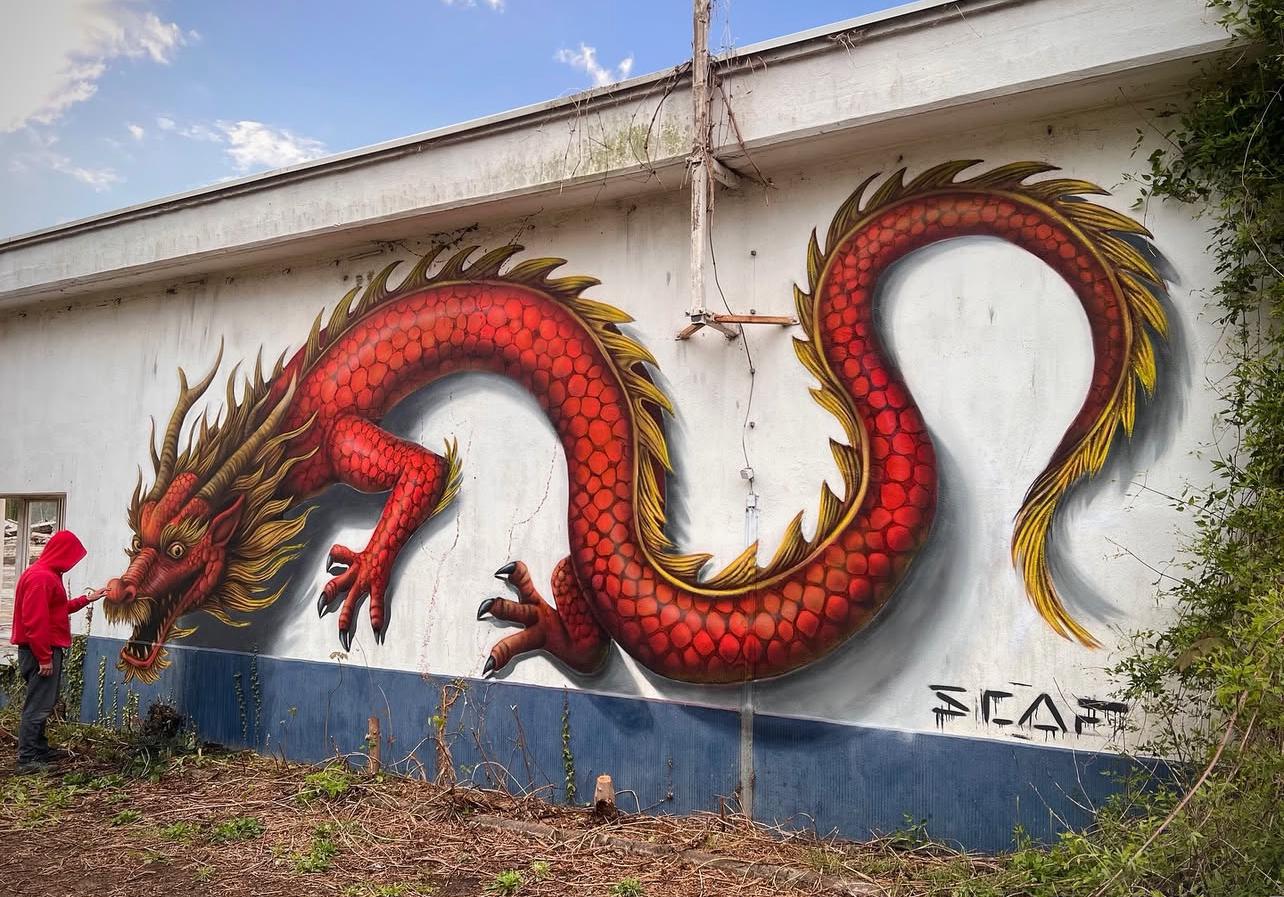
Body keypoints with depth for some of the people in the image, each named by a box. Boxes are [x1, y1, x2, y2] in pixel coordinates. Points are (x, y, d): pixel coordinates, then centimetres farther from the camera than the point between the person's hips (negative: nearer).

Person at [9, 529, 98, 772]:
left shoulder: (48, 575, 15)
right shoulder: (41, 577, -19)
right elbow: (35, 620, -24)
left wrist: (86, 600, 28)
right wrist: (44, 657, -23)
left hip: (48, 649, 11)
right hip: (42, 652, -11)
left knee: (42, 703, 16)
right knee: (38, 706, -7)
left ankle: (40, 751, 23)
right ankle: (27, 759, -4)